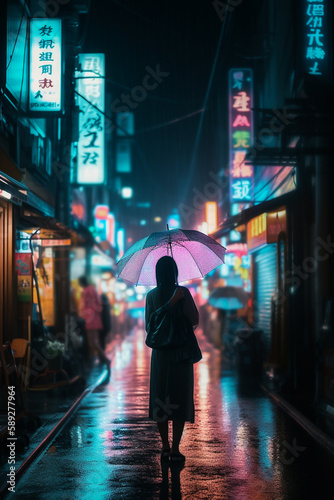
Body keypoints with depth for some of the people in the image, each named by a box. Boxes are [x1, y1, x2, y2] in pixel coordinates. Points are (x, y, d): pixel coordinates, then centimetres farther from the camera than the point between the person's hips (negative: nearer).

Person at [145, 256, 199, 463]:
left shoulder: (151, 295, 0)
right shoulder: (183, 292, -8)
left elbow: (148, 325, 1)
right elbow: (194, 320, -6)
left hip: (160, 352, 3)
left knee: (160, 398, 11)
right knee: (179, 399, 1)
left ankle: (165, 446, 14)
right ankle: (175, 449, -2)